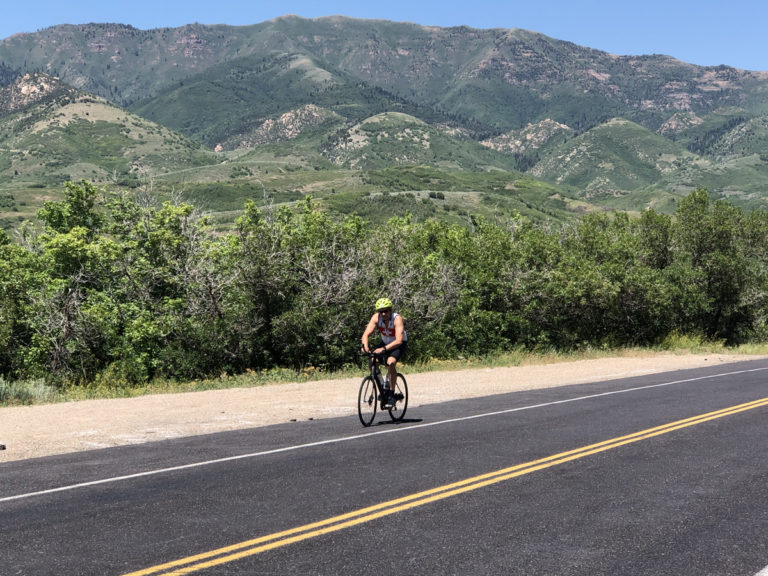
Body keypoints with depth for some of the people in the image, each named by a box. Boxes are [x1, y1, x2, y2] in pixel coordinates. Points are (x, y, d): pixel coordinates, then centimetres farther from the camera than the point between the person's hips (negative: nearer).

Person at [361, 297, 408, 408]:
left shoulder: (397, 319, -31)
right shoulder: (376, 317, -20)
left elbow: (398, 341, -40)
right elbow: (366, 334, -24)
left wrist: (384, 349, -52)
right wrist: (365, 346, -46)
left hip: (399, 344, -5)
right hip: (385, 342, 5)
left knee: (390, 362, -31)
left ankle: (391, 395, -23)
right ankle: (383, 390, 1)